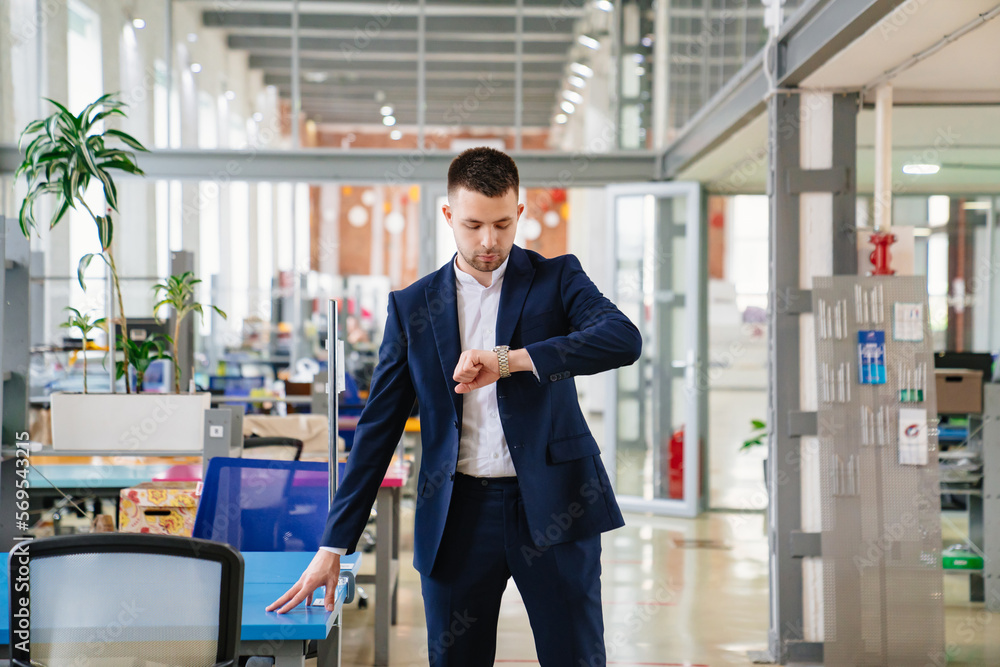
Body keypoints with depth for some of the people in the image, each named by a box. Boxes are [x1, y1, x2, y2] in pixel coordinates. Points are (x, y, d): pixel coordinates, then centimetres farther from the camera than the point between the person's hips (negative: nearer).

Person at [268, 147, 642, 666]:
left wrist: (508, 360, -24)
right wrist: (334, 545, 3)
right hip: (458, 515, 1)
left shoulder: (556, 278, 3)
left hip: (552, 506, -1)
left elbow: (624, 339, -16)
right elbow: (377, 428, 7)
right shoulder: (413, 307, 7)